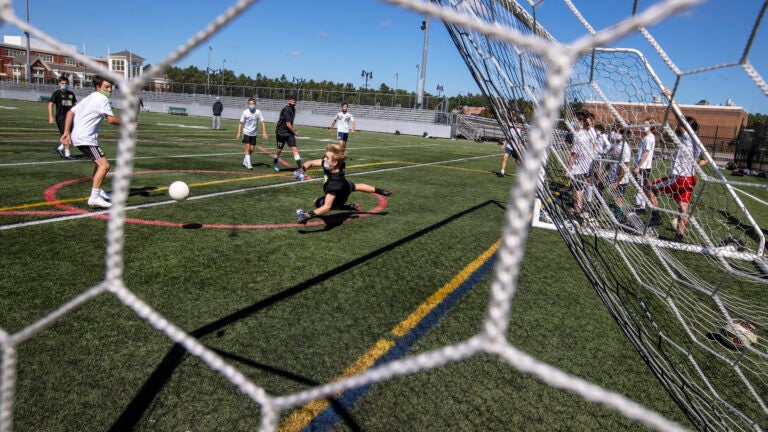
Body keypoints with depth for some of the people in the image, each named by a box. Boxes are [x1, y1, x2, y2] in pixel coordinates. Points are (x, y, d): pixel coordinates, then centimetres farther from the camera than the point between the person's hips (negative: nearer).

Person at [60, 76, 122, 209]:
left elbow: (70, 112, 16)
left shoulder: (89, 98, 20)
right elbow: (111, 119, -18)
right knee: (104, 165, -18)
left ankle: (98, 191, 36)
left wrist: (67, 131, 10)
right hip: (85, 138, -10)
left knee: (99, 163, 25)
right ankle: (94, 198, -23)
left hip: (78, 137, 10)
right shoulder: (102, 99, -8)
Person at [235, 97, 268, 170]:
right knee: (248, 148, -9)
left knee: (252, 149, 5)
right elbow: (241, 123, -4)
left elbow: (262, 122, -4)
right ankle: (248, 164, -4)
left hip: (254, 133, 2)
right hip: (246, 132, -2)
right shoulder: (245, 112, -11)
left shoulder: (258, 112, -8)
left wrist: (264, 133, -12)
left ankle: (245, 161, 26)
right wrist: (238, 133, -9)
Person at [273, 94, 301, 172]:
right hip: (281, 132, -6)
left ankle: (300, 168, -14)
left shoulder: (293, 109, 7)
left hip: (289, 132, 6)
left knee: (294, 149, -7)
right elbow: (288, 124, -22)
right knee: (279, 149, 11)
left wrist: (293, 130, 13)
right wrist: (295, 132, -10)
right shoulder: (286, 110, -20)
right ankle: (275, 163, 38)